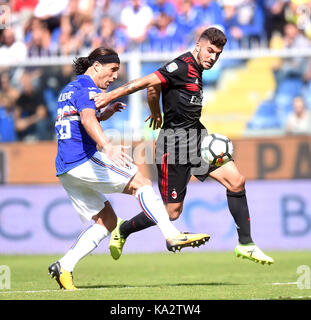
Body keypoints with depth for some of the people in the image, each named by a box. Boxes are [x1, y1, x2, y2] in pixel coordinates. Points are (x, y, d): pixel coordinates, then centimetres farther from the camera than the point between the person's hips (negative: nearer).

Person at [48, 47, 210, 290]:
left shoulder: (69, 89, 24)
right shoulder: (86, 88, -8)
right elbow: (87, 118, -29)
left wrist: (104, 114, 29)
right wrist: (108, 146, -46)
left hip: (65, 170, 10)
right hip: (84, 159, -10)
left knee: (107, 220, 12)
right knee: (141, 182, -10)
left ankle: (64, 267, 3)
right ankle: (172, 236, -23)